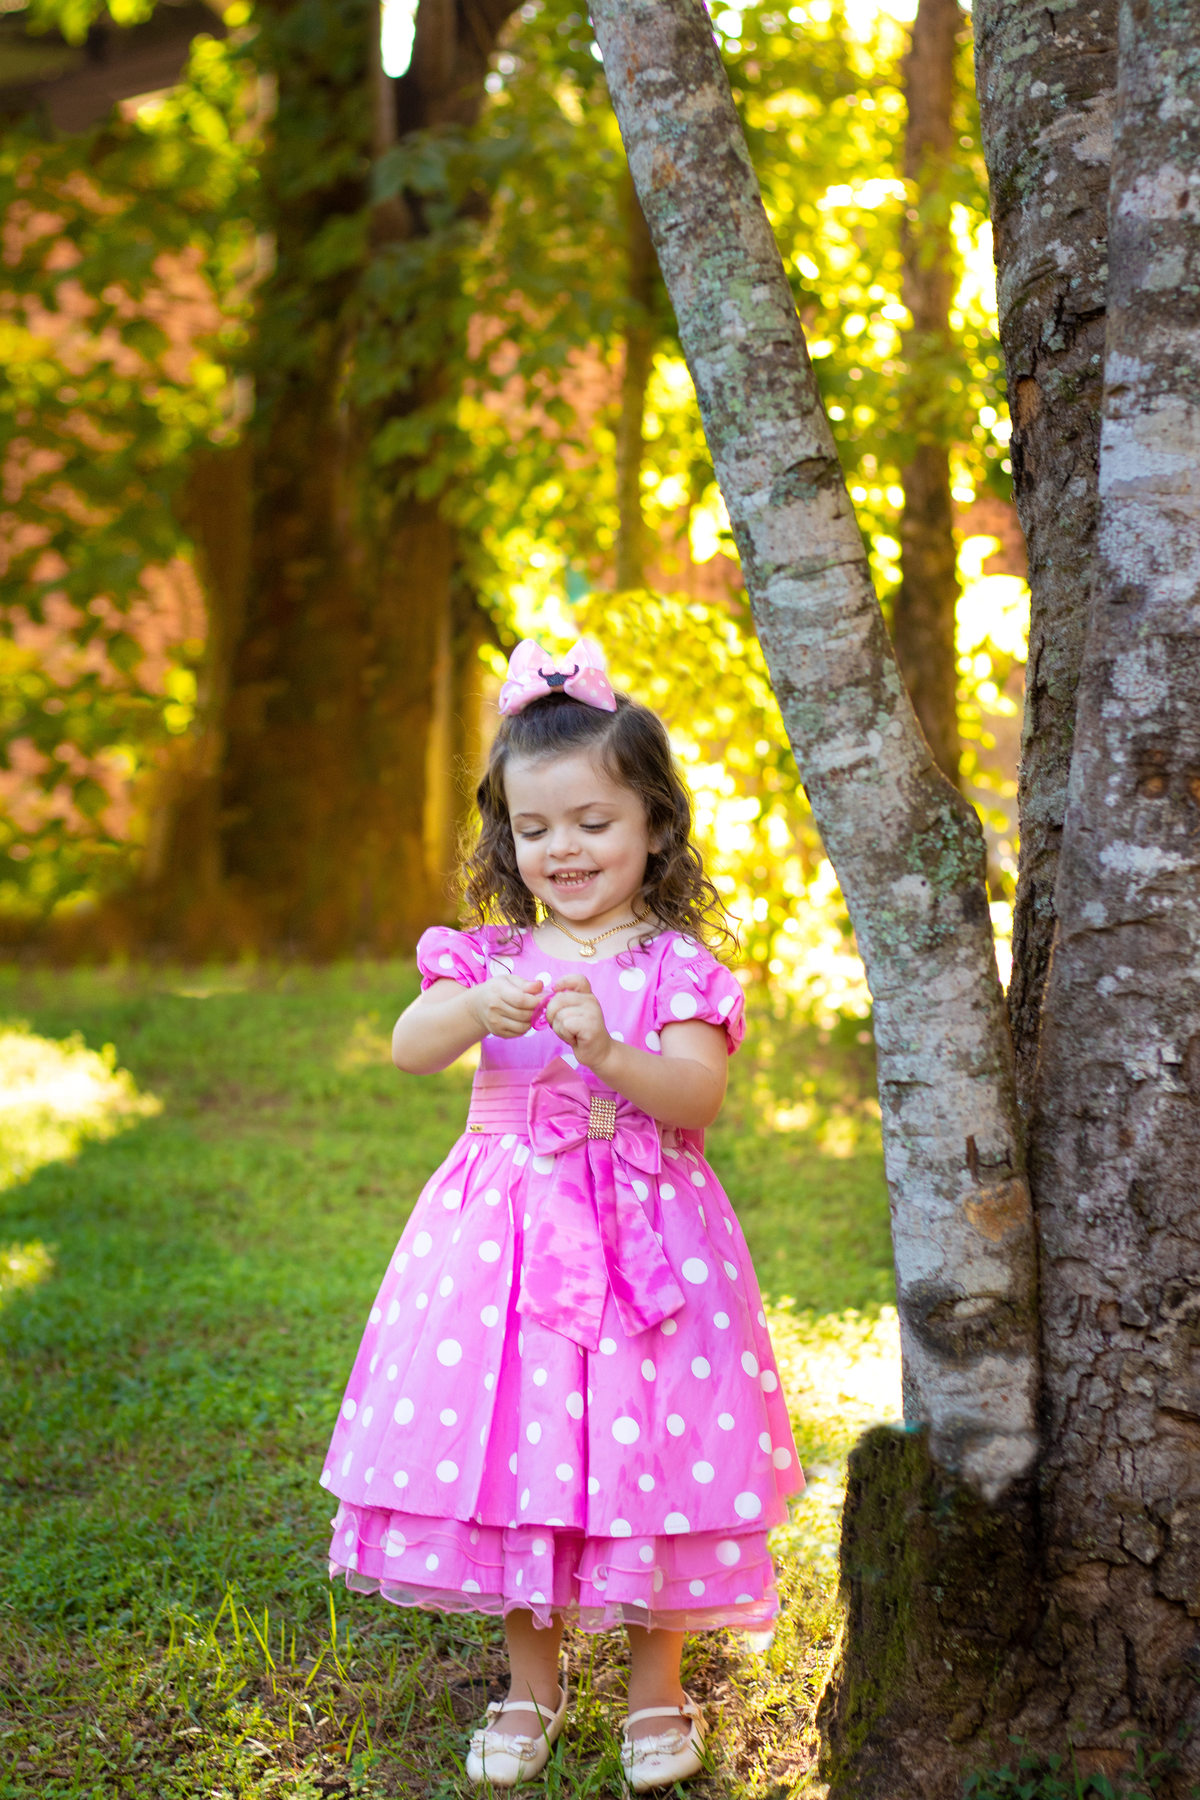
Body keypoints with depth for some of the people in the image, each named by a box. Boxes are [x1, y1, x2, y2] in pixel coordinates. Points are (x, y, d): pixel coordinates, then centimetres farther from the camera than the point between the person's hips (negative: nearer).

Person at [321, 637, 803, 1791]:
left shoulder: (677, 965, -2)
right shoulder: (489, 957, 5)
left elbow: (696, 1099, -14)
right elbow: (409, 1049, -12)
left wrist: (607, 1049, -31)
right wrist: (480, 1010, -32)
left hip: (645, 1239, -2)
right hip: (505, 1238, 3)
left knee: (641, 1453, 2)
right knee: (505, 1447, 6)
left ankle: (656, 1684, 23)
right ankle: (531, 1679, 26)